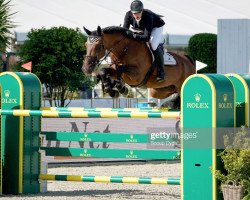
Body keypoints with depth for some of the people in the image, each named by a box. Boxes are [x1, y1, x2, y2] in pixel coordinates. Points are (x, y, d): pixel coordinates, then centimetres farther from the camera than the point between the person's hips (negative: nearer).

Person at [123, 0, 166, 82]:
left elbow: (146, 37, -47)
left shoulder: (148, 16, -44)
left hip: (156, 27, -6)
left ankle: (161, 71, -14)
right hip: (140, 28, 6)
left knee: (153, 45, -28)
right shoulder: (128, 15, -30)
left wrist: (133, 35, -55)